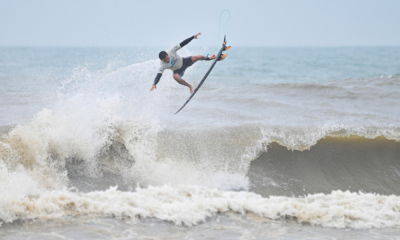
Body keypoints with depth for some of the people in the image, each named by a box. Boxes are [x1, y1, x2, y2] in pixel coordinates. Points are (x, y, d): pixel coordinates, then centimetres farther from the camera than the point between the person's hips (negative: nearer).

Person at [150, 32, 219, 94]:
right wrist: (154, 84, -53)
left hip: (183, 61, 1)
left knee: (196, 57, -22)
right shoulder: (162, 66, -29)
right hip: (178, 70, -1)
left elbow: (182, 44, -24)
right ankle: (189, 86, -13)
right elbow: (158, 76, -35)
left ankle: (208, 58, 13)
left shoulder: (171, 51, -28)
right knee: (175, 77, -36)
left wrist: (193, 37, -26)